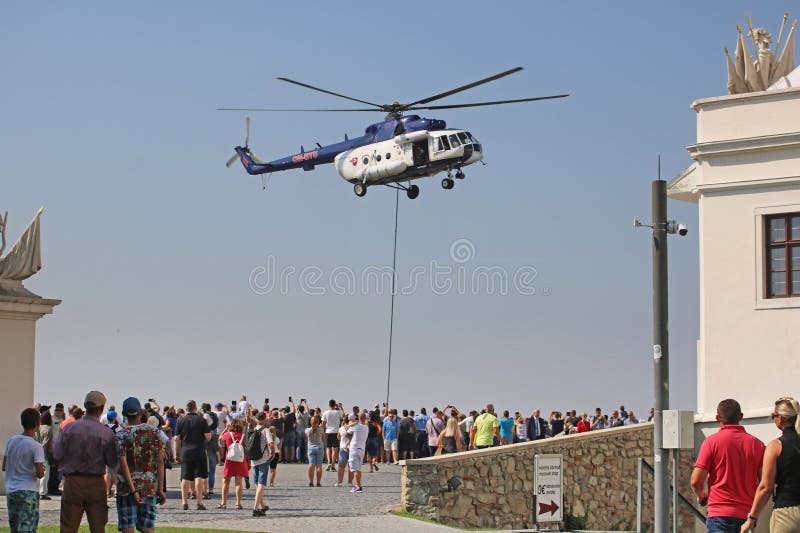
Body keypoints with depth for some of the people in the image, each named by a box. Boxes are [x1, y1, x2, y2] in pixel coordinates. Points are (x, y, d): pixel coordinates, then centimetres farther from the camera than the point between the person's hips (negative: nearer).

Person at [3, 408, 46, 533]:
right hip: (28, 491, -6)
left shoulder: (11, 441, 5)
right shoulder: (36, 447, -11)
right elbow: (40, 474, -15)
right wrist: (42, 471, 6)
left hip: (11, 490, 6)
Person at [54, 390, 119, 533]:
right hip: (96, 484, 0)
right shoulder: (106, 433, -8)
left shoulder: (69, 428, -5)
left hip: (72, 482, 1)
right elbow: (112, 462, -4)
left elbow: (57, 454, -3)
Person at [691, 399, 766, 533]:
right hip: (747, 515, 3)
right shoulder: (757, 444, 5)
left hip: (720, 514, -3)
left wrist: (701, 495, 15)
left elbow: (696, 481, -7)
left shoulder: (711, 442, -4)